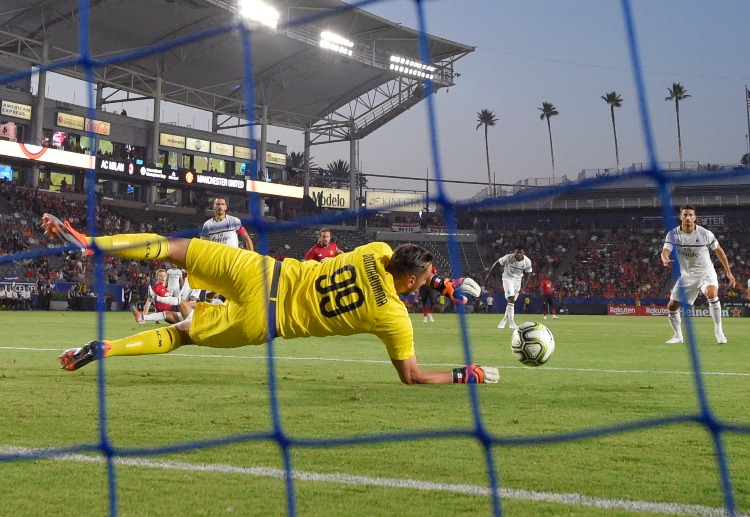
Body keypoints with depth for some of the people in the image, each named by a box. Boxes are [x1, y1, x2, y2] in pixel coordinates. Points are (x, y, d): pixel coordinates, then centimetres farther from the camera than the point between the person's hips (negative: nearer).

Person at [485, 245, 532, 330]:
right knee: (511, 299, -20)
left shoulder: (527, 262, -16)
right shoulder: (508, 258, -24)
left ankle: (503, 321, 27)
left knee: (512, 301, 8)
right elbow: (496, 264, -12)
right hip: (508, 279, -4)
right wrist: (488, 276, -11)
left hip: (518, 280, 4)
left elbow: (527, 275, -2)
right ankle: (512, 323, -22)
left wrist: (522, 288, -7)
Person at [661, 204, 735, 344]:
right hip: (686, 275, 3)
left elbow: (719, 251, -1)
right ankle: (678, 336, 23)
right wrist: (666, 260, -51)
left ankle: (718, 331, -18)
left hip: (705, 272, -3)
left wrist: (729, 272, 2)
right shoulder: (673, 234, -12)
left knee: (712, 294, -33)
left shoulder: (705, 233, -15)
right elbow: (665, 251, -25)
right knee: (672, 306, -2)